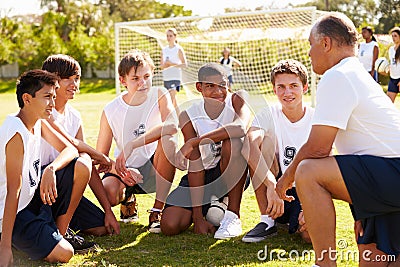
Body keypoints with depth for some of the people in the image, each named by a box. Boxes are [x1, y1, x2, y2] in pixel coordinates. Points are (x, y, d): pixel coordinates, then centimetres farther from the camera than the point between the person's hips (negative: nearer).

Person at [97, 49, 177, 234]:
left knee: (167, 140, -31)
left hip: (153, 171, -1)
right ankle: (127, 197, 10)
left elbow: (172, 125, -32)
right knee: (108, 192, -32)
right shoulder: (111, 111, -9)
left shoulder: (159, 95, -10)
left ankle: (158, 210, -19)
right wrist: (121, 169, -29)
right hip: (126, 171, 1)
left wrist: (131, 146, -39)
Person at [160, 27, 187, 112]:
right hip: (166, 78, 6)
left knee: (171, 98, -20)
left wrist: (172, 64, -17)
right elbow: (161, 66, 16)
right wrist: (164, 65, -7)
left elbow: (185, 64, -7)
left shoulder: (178, 49, -3)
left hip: (176, 77, -6)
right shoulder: (164, 50, 12)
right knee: (173, 101, 12)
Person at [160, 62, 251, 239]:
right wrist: (197, 217, -19)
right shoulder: (189, 116, -9)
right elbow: (196, 166, -14)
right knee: (169, 226, -17)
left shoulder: (236, 99, -12)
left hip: (235, 175, -2)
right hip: (204, 177, 2)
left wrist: (193, 142, -38)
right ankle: (211, 207, 16)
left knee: (232, 141, -33)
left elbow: (241, 128, -37)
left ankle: (233, 215, -21)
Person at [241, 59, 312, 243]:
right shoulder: (269, 115, -5)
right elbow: (248, 146, -27)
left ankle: (295, 222, 8)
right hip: (277, 190, 1)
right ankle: (267, 221, -16)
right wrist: (272, 185, -41)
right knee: (265, 140, -23)